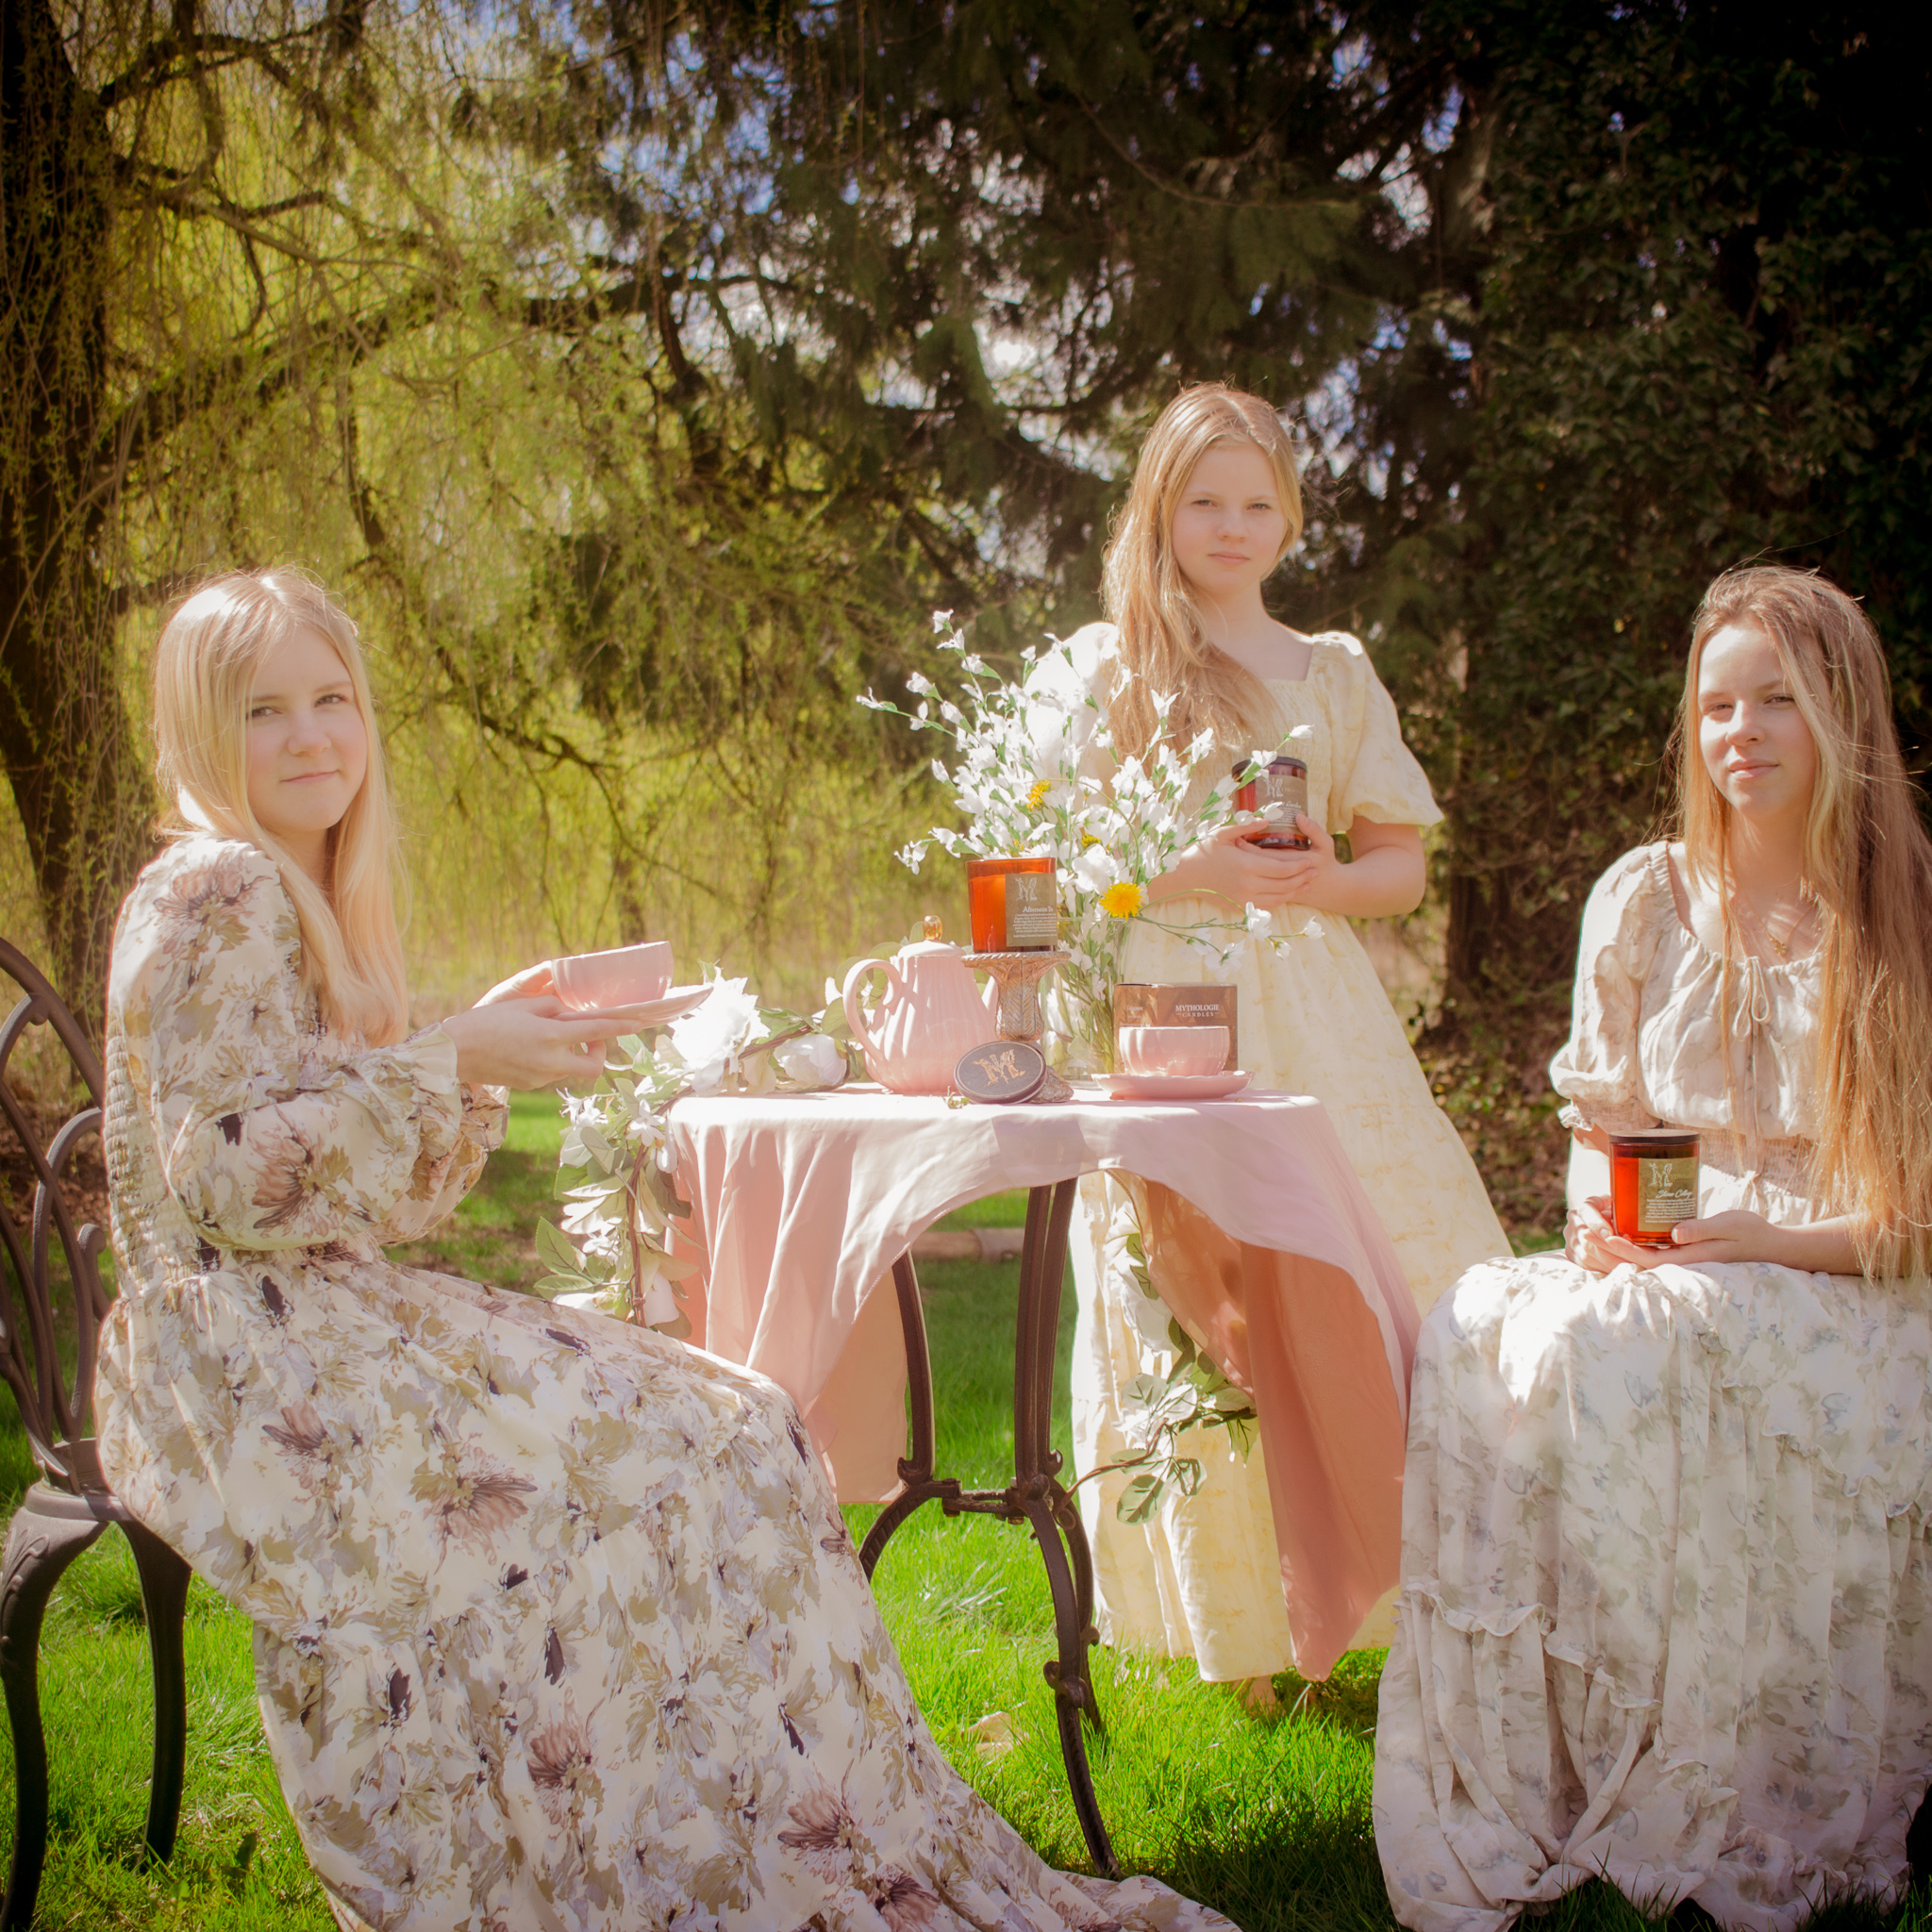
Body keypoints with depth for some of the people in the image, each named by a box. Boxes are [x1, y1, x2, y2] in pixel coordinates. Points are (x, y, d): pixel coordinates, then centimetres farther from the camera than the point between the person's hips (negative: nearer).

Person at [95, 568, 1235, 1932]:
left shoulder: (312, 898, 17)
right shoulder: (213, 895, -11)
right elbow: (226, 1175, -20)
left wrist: (486, 1048, 2)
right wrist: (452, 1063, -18)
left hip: (330, 1325, 9)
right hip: (247, 1372, -9)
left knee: (724, 1425, -3)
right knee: (650, 1460, -17)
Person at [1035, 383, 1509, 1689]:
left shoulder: (1336, 674, 15)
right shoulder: (1098, 670, 8)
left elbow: (1404, 865, 14)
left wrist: (1320, 880, -8)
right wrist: (1186, 868, -13)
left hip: (1314, 1016, 3)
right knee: (1188, 1313, -4)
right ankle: (1232, 1627, 7)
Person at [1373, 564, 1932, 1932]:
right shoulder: (1645, 900, 11)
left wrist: (1771, 1241, -16)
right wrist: (1598, 1218, -7)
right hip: (1655, 1275, 3)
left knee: (1614, 1351, -34)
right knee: (1481, 1332, -30)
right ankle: (1511, 1820, -24)